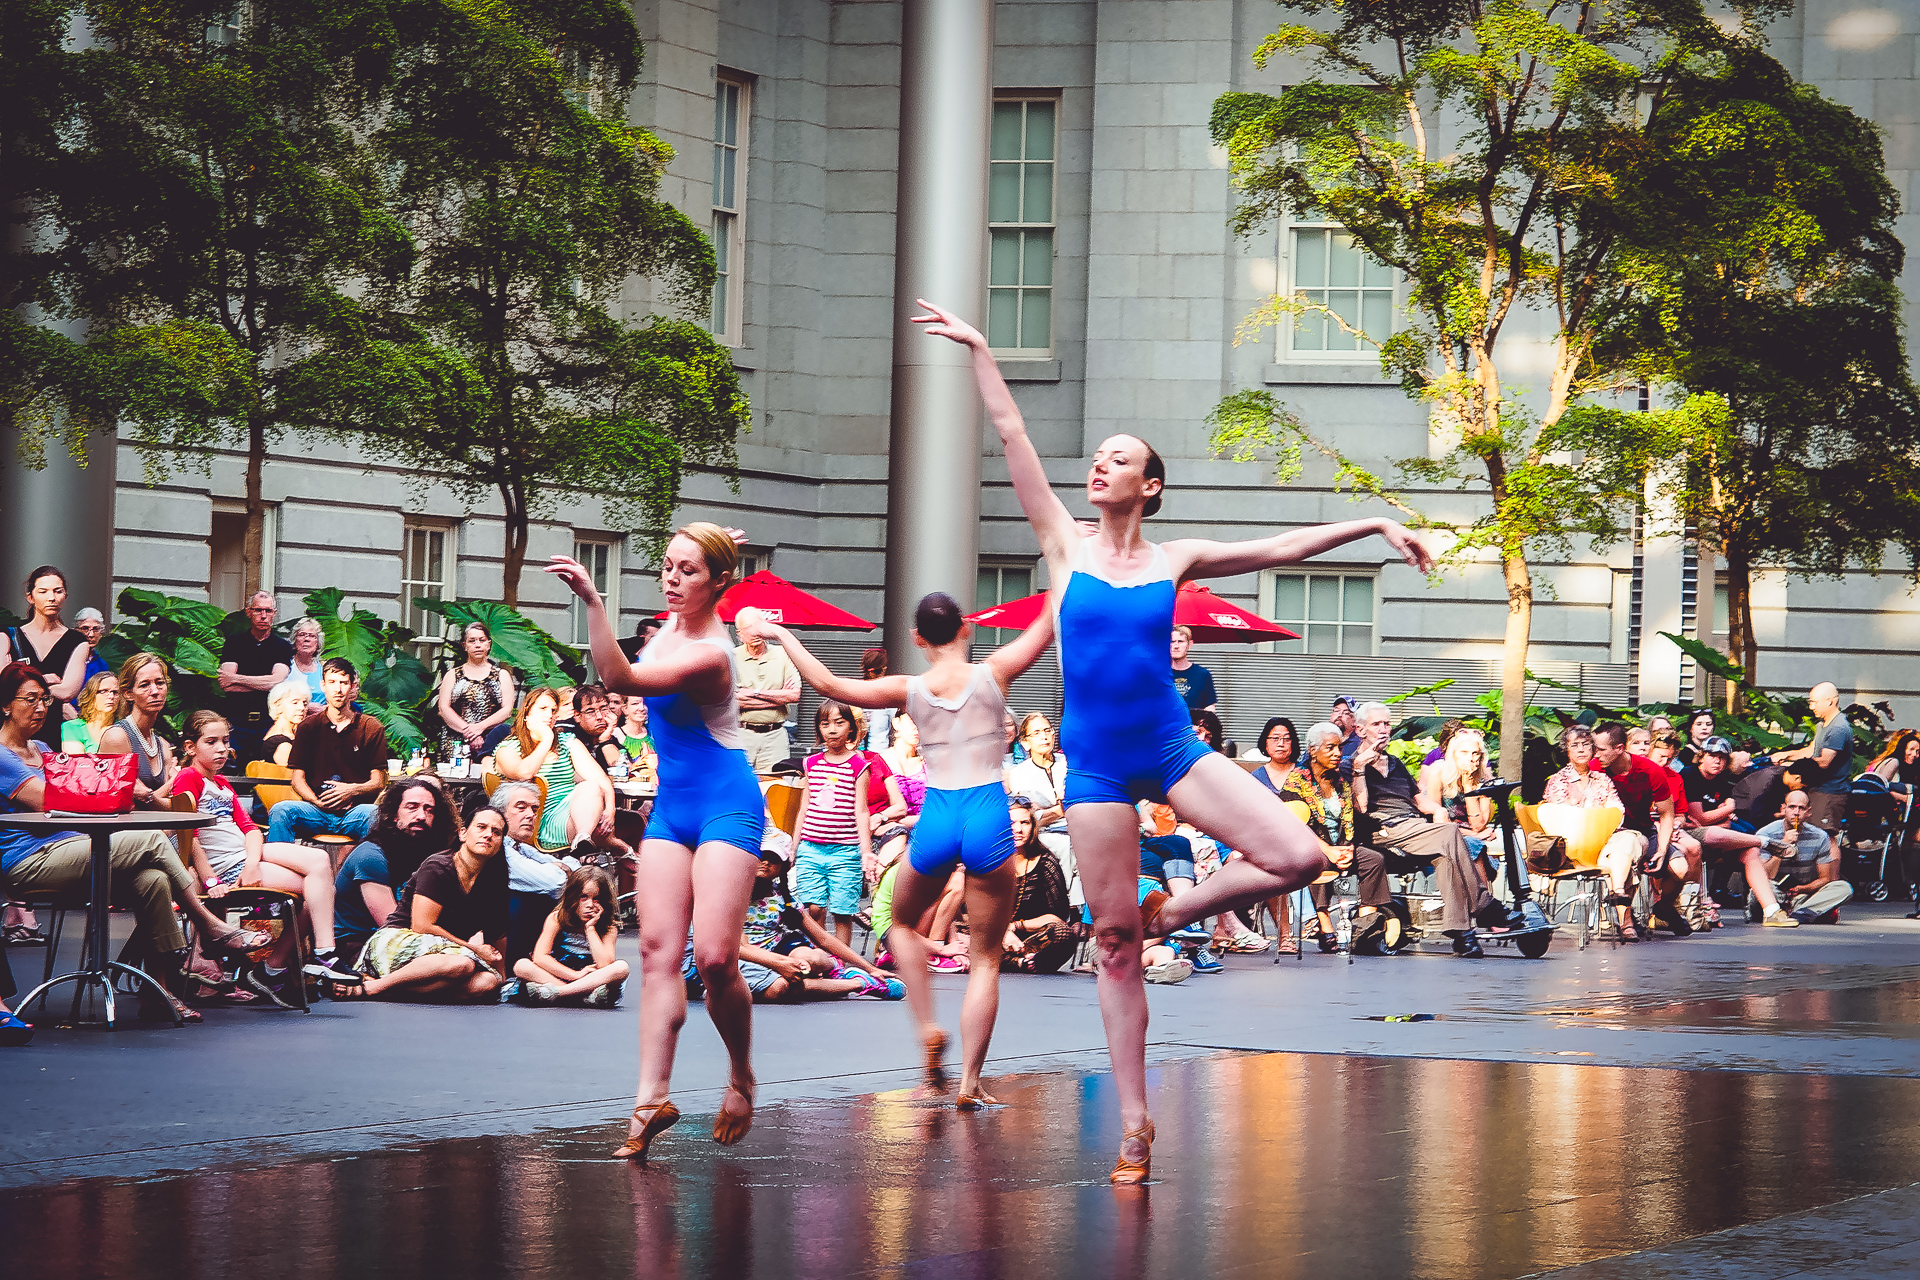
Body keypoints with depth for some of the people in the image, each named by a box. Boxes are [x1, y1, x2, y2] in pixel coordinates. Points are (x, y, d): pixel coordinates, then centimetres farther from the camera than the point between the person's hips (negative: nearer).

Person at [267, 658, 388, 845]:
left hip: (355, 811, -2)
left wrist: (352, 790, -15)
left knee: (374, 815, -37)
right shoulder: (308, 727, 14)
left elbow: (378, 782, 7)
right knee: (280, 810, -30)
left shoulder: (372, 728, 10)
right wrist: (317, 801, -12)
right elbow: (297, 778, 10)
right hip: (316, 810, 2)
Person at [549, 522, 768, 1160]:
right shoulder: (674, 622, 5)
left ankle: (741, 1078, 9)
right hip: (673, 804, 8)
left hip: (726, 805, -8)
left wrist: (591, 599, -43)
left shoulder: (709, 655, -21)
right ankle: (652, 1097, -8)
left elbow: (621, 679, -35)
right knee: (658, 950, -4)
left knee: (713, 957, -15)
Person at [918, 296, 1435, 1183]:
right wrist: (978, 352, -1)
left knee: (1299, 857, -13)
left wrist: (1373, 525, 11)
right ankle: (1133, 1122, 6)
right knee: (1113, 942, -1)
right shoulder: (1066, 545, 3)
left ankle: (1173, 910, 12)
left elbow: (1281, 548, 12)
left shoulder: (1174, 561, 6)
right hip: (1096, 765, -2)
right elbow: (1013, 438, 1)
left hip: (1171, 750, 2)